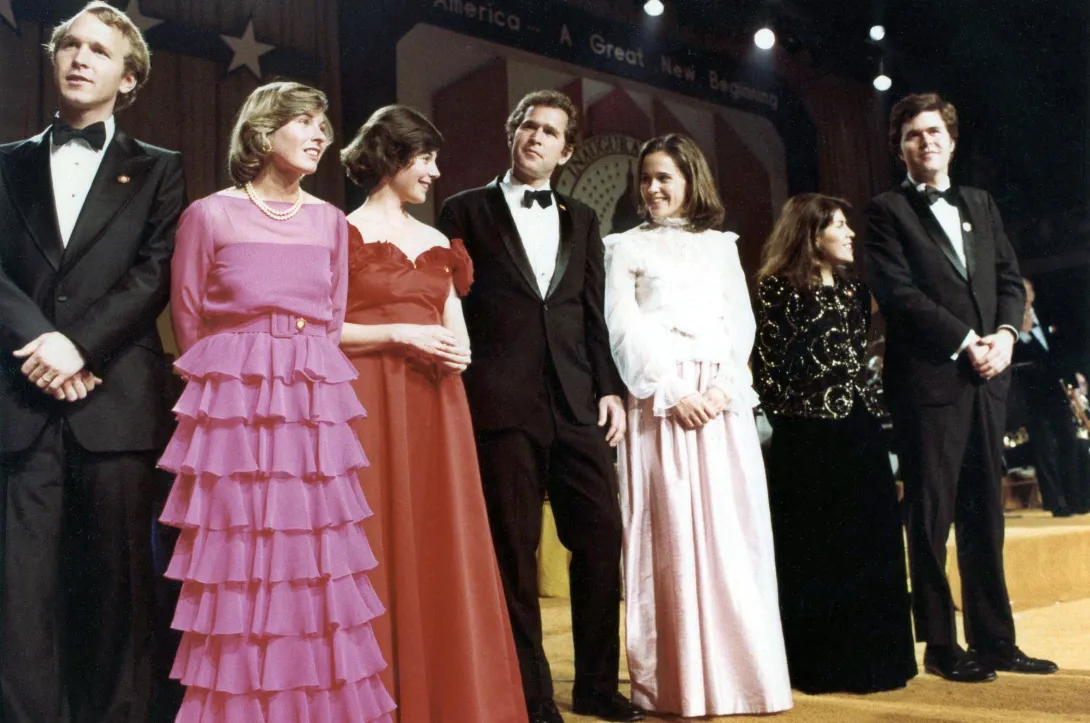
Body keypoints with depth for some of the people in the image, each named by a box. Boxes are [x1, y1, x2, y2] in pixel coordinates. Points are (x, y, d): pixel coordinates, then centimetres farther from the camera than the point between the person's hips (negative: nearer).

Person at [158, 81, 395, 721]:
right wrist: (233, 379, 7)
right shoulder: (210, 216, 0)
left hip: (314, 412, 3)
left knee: (315, 565, 5)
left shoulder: (329, 221, 10)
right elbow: (189, 322, 5)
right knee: (238, 565, 1)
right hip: (233, 409, -3)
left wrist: (305, 377, 10)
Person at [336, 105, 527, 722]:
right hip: (370, 404, -5)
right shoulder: (345, 233, 0)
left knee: (441, 548, 5)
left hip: (435, 407, 5)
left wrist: (456, 351, -4)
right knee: (378, 547, -2)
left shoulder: (437, 242, 17)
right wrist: (399, 333, -15)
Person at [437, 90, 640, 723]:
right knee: (514, 553, 2)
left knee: (602, 538, 2)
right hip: (502, 403, -3)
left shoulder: (583, 221, 18)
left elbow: (594, 313, 15)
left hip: (577, 403, 4)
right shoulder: (467, 211, 7)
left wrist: (610, 389, 5)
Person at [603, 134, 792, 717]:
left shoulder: (720, 246, 18)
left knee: (731, 534, -1)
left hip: (721, 400, 2)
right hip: (657, 399, -2)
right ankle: (677, 680, 0)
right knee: (668, 535, -5)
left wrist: (723, 387, -7)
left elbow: (741, 323, 10)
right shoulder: (625, 247, 11)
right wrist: (672, 392, -12)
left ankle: (738, 670, 7)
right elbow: (623, 329, 0)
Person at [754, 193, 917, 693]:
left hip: (859, 432, 7)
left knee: (869, 546, 8)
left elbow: (863, 360, 17)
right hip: (807, 439, -6)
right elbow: (771, 364, -9)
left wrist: (874, 410, 8)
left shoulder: (853, 289, 14)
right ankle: (817, 665, 12)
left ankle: (867, 657, 20)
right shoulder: (778, 288, -5)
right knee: (813, 550, 1)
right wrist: (789, 419, -11)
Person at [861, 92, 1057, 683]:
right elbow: (898, 291, -9)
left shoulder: (980, 205, 20)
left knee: (984, 515, 9)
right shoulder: (887, 211, 2)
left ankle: (994, 640, 16)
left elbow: (1009, 277, 15)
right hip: (927, 379, -5)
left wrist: (1005, 333, -4)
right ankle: (940, 645, 7)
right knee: (932, 515, 0)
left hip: (985, 379, 6)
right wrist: (966, 340, -12)